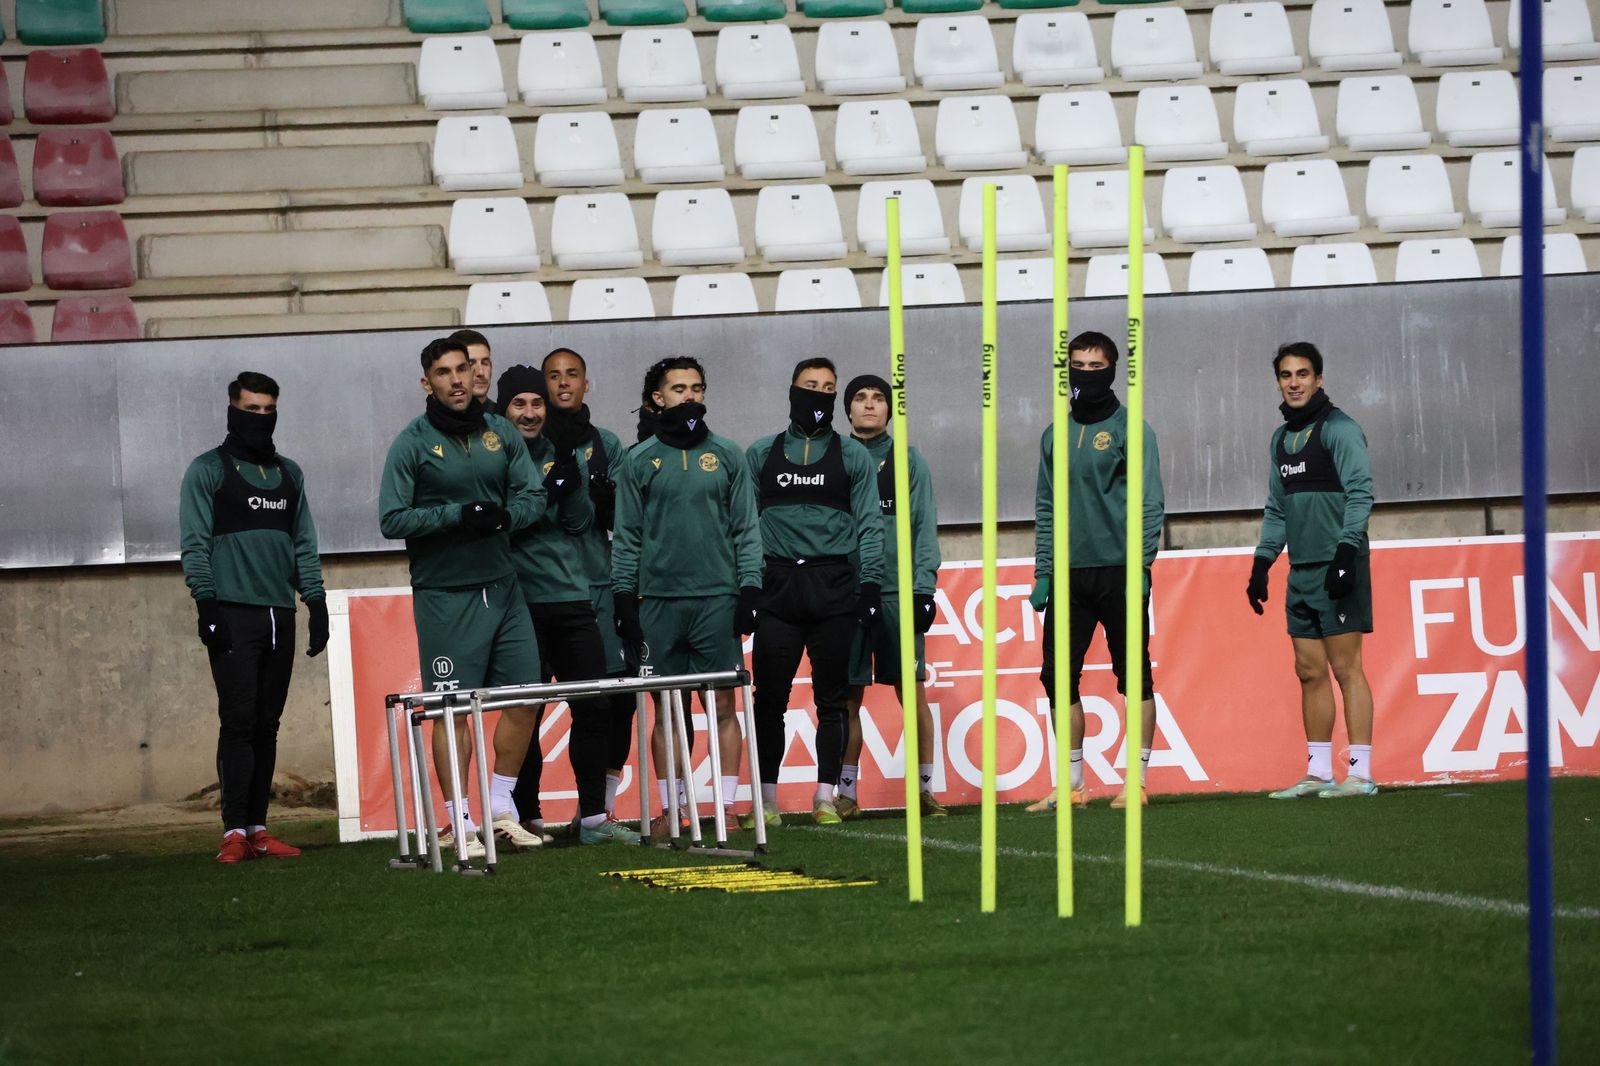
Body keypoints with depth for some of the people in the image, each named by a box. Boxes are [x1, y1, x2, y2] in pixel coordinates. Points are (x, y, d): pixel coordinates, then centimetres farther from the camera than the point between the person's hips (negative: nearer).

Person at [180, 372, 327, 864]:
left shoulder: (288, 473, 18)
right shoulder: (208, 470, 3)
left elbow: (305, 544, 18)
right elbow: (195, 544, -3)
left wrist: (316, 602, 9)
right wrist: (206, 604, -12)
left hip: (279, 616, 5)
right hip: (233, 614, -5)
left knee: (267, 726, 4)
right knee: (238, 722, -11)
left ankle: (257, 829, 5)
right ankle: (235, 832, -13)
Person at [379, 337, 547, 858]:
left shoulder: (501, 433, 8)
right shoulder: (412, 444, -5)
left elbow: (533, 497, 8)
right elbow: (392, 519, -9)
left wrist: (504, 515, -13)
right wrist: (459, 514, -17)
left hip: (502, 588, 5)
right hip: (445, 594, -5)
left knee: (523, 698, 5)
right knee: (453, 710, -3)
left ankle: (501, 809, 19)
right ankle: (461, 825, 3)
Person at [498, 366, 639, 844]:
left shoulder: (563, 454, 13)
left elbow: (580, 522, 5)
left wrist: (569, 473, -10)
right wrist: (550, 484, -21)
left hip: (572, 599, 4)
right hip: (521, 602, -4)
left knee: (593, 708, 1)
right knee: (525, 714, 0)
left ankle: (593, 815, 7)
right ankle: (528, 818, 8)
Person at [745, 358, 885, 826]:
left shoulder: (852, 456, 9)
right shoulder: (761, 455, 11)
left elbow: (869, 523, 5)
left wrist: (870, 581, -5)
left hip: (834, 588, 0)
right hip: (778, 588, 0)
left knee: (831, 699, 2)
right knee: (770, 696, -2)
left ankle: (826, 797, 7)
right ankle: (767, 798, 3)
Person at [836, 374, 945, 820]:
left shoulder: (908, 461, 7)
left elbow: (924, 527, 3)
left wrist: (924, 587, -6)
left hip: (897, 589, -1)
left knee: (912, 691, -1)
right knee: (848, 695, 2)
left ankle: (925, 786, 3)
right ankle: (846, 792, 6)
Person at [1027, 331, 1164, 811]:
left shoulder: (1129, 429, -2)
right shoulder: (1056, 435, 14)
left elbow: (1151, 503, -6)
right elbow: (1046, 508, 16)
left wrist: (1140, 567, -14)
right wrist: (1043, 572, 8)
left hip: (1118, 572, -5)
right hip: (1070, 574, 5)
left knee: (1133, 676, 0)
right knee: (1058, 676, 3)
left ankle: (1136, 780, 4)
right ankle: (1071, 784, 10)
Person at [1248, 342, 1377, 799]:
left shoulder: (1338, 428, -6)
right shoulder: (1281, 438, 18)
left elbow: (1360, 494, -13)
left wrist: (1345, 551, -22)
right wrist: (1262, 562, 17)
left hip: (1336, 570, -8)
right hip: (1301, 572, 8)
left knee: (1346, 668, -8)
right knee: (1310, 672, 8)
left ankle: (1361, 773, -9)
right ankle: (1318, 773, 12)